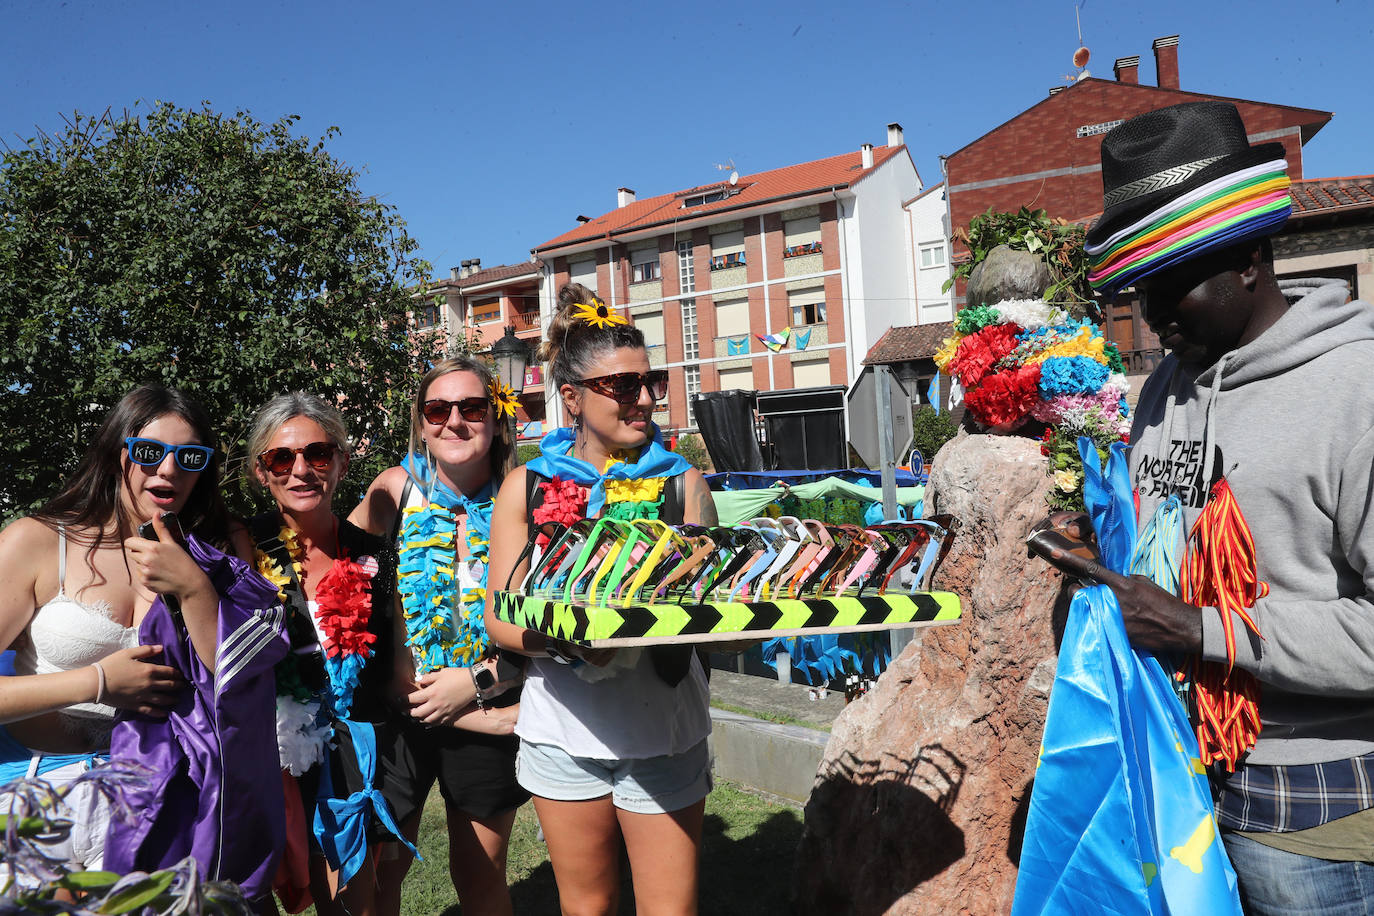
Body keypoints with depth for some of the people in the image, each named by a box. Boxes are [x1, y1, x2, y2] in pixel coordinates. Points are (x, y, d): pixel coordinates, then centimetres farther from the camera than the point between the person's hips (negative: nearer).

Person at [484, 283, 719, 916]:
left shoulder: (682, 482, 1)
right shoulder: (527, 487, -1)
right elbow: (501, 619, -3)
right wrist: (575, 644, -23)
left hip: (664, 730, 0)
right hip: (565, 728, 1)